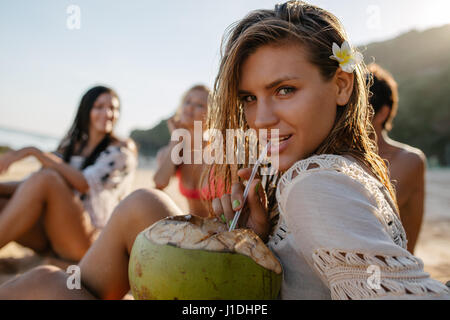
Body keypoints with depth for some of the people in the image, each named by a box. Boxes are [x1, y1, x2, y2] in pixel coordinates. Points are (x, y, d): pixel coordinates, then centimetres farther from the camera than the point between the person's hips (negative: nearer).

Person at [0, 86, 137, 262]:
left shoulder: (123, 149, 0)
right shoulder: (70, 145, 17)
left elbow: (84, 183, -16)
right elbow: (32, 184, 10)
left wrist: (34, 152, -17)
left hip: (89, 239, -5)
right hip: (49, 235, 6)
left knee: (46, 177, -27)